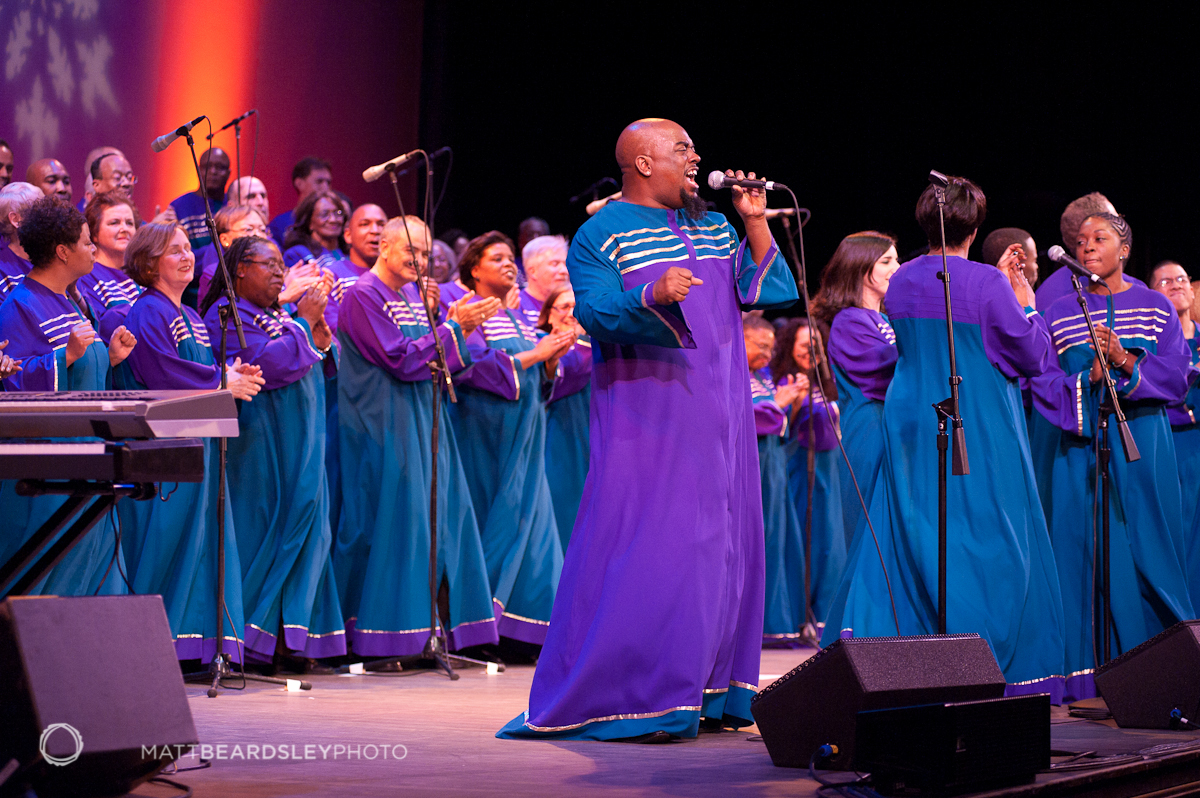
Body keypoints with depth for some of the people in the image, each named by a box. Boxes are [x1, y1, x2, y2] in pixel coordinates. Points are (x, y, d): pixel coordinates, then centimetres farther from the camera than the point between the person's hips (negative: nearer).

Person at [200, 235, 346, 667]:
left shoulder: (280, 315, 18)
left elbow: (323, 360, 13)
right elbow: (268, 363, -20)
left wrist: (318, 322, -3)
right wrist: (304, 320, -13)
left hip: (299, 444, 8)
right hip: (260, 445, -8)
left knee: (304, 526, 4)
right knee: (260, 531, -8)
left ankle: (294, 637, 6)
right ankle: (247, 634, -4)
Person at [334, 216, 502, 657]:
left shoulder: (415, 295, 15)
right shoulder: (362, 296, -10)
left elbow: (437, 361, 15)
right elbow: (401, 360, -18)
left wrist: (459, 327, -1)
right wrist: (455, 329, -17)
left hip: (421, 421, 8)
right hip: (385, 429, -8)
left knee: (436, 518, 5)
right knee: (390, 521, -7)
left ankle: (423, 631, 9)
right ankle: (384, 637, -2)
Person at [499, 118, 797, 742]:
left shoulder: (714, 227, 17)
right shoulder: (602, 234, -3)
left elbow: (766, 292, 13)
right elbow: (596, 313, -16)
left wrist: (755, 223, 4)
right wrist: (651, 297, -34)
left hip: (720, 419, 7)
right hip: (649, 418, -7)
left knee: (722, 547, 5)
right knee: (647, 549, -11)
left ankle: (714, 691, 10)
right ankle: (632, 698, -6)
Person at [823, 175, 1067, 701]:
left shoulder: (900, 282, 3)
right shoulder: (987, 284, -14)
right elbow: (1035, 357, -8)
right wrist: (1027, 303, 7)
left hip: (910, 421, 5)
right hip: (979, 430, -5)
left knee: (908, 534, 9)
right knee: (983, 543, 2)